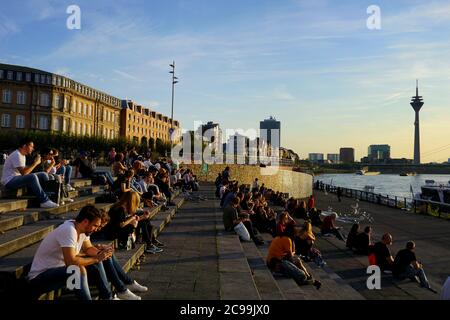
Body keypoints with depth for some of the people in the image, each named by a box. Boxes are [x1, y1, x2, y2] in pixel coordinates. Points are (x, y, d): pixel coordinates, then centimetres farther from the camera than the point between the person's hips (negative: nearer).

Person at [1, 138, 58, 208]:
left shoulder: (23, 156, 14)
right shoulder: (16, 155, -18)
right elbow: (23, 173, -28)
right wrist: (35, 163, -21)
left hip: (18, 178, 10)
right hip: (9, 181, -10)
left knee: (43, 175, 3)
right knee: (33, 177, -34)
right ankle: (44, 201, -31)